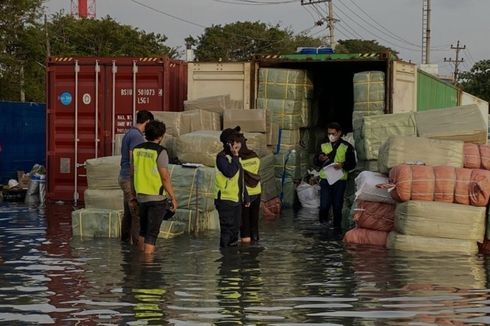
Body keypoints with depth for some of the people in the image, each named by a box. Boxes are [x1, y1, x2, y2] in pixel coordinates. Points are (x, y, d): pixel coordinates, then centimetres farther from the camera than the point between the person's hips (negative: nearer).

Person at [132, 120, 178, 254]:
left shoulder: (137, 149, 4)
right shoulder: (160, 152, -14)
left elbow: (133, 172, 11)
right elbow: (165, 177, -15)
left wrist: (134, 194, 21)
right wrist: (173, 198, -8)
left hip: (141, 196, 6)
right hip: (157, 197, -6)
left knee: (143, 231, 19)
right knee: (152, 233, -3)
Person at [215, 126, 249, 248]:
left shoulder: (235, 157, 15)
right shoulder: (221, 157, -13)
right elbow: (230, 172, -29)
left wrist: (246, 197, 21)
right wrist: (235, 157, -19)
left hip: (237, 200, 9)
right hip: (226, 200, -9)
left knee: (235, 229, 15)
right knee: (227, 229, -7)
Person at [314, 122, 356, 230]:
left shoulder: (347, 147, 2)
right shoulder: (323, 146, 11)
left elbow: (352, 164, 0)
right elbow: (316, 162, 13)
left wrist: (342, 165, -19)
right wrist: (320, 158, -10)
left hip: (340, 180, -1)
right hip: (325, 179, 2)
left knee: (337, 205, 4)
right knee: (324, 205, -7)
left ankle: (337, 226, 16)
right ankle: (323, 220, 15)